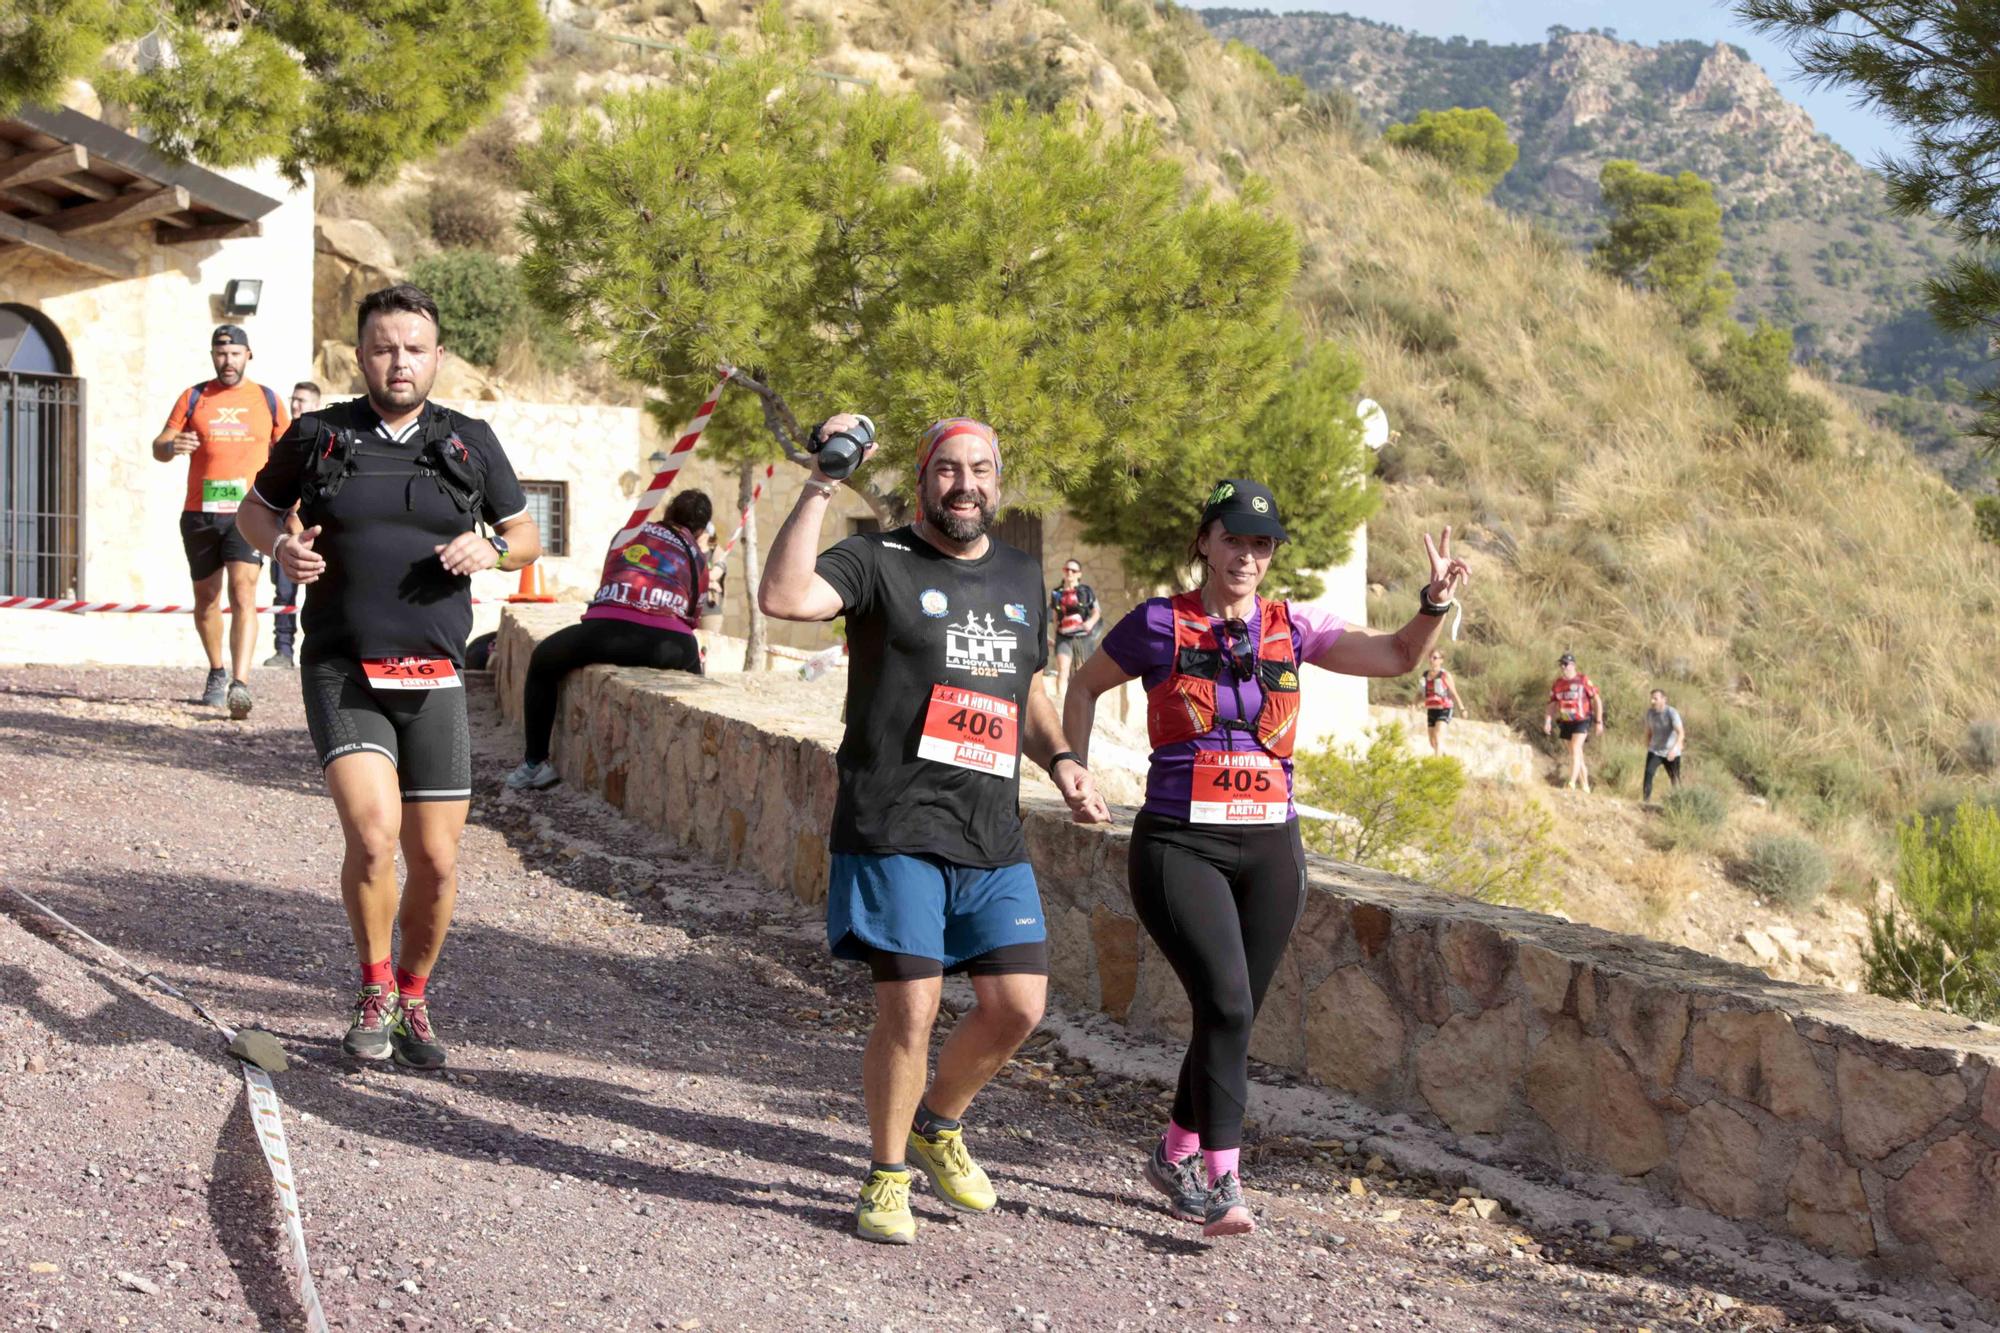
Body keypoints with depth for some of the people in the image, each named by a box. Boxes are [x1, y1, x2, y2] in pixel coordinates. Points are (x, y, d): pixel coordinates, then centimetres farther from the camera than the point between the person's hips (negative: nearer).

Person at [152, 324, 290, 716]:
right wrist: (171, 447, -19)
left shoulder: (267, 400, 8)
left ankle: (240, 684, -26)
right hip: (199, 513, 2)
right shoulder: (193, 398, 8)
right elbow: (159, 446, 6)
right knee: (206, 597, 11)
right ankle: (217, 672, 32)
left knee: (243, 592, -17)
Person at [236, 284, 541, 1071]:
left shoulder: (470, 443, 7)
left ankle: (413, 999, 27)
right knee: (373, 834, -21)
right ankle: (374, 992, 3)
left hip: (433, 681, 2)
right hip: (342, 675, -2)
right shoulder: (317, 437, 4)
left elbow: (527, 536, 17)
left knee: (435, 861, 2)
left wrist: (489, 549, -6)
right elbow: (254, 510, 18)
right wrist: (281, 548, -4)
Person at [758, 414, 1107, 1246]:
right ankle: (887, 1177, 14)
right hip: (895, 833, -6)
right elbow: (783, 598, -21)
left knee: (1018, 1005, 3)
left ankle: (937, 1127, 30)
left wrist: (1059, 760, 12)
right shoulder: (881, 562, -2)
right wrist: (820, 490, -22)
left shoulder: (1021, 577, 17)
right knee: (908, 1012, -7)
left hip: (993, 838, 6)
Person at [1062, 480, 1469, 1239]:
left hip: (1269, 849, 4)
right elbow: (1086, 687, 15)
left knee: (1232, 1015, 10)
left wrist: (1435, 604, -16)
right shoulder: (1160, 625, 0)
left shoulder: (1290, 629, 8)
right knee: (1226, 1004, -19)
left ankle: (1176, 1156, 31)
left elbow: (1397, 656, 2)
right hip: (1178, 844, -4)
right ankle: (1221, 1182, -14)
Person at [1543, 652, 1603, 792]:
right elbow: (1552, 704, 9)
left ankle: (1571, 783, -22)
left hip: (1582, 721, -6)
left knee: (1575, 750, -19)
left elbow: (1597, 699, -7)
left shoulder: (1583, 680, -11)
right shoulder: (1558, 683, 4)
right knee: (1577, 754, 12)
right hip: (1567, 722, 6)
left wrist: (1599, 722, -8)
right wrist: (1547, 721, -5)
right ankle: (1585, 786, 21)